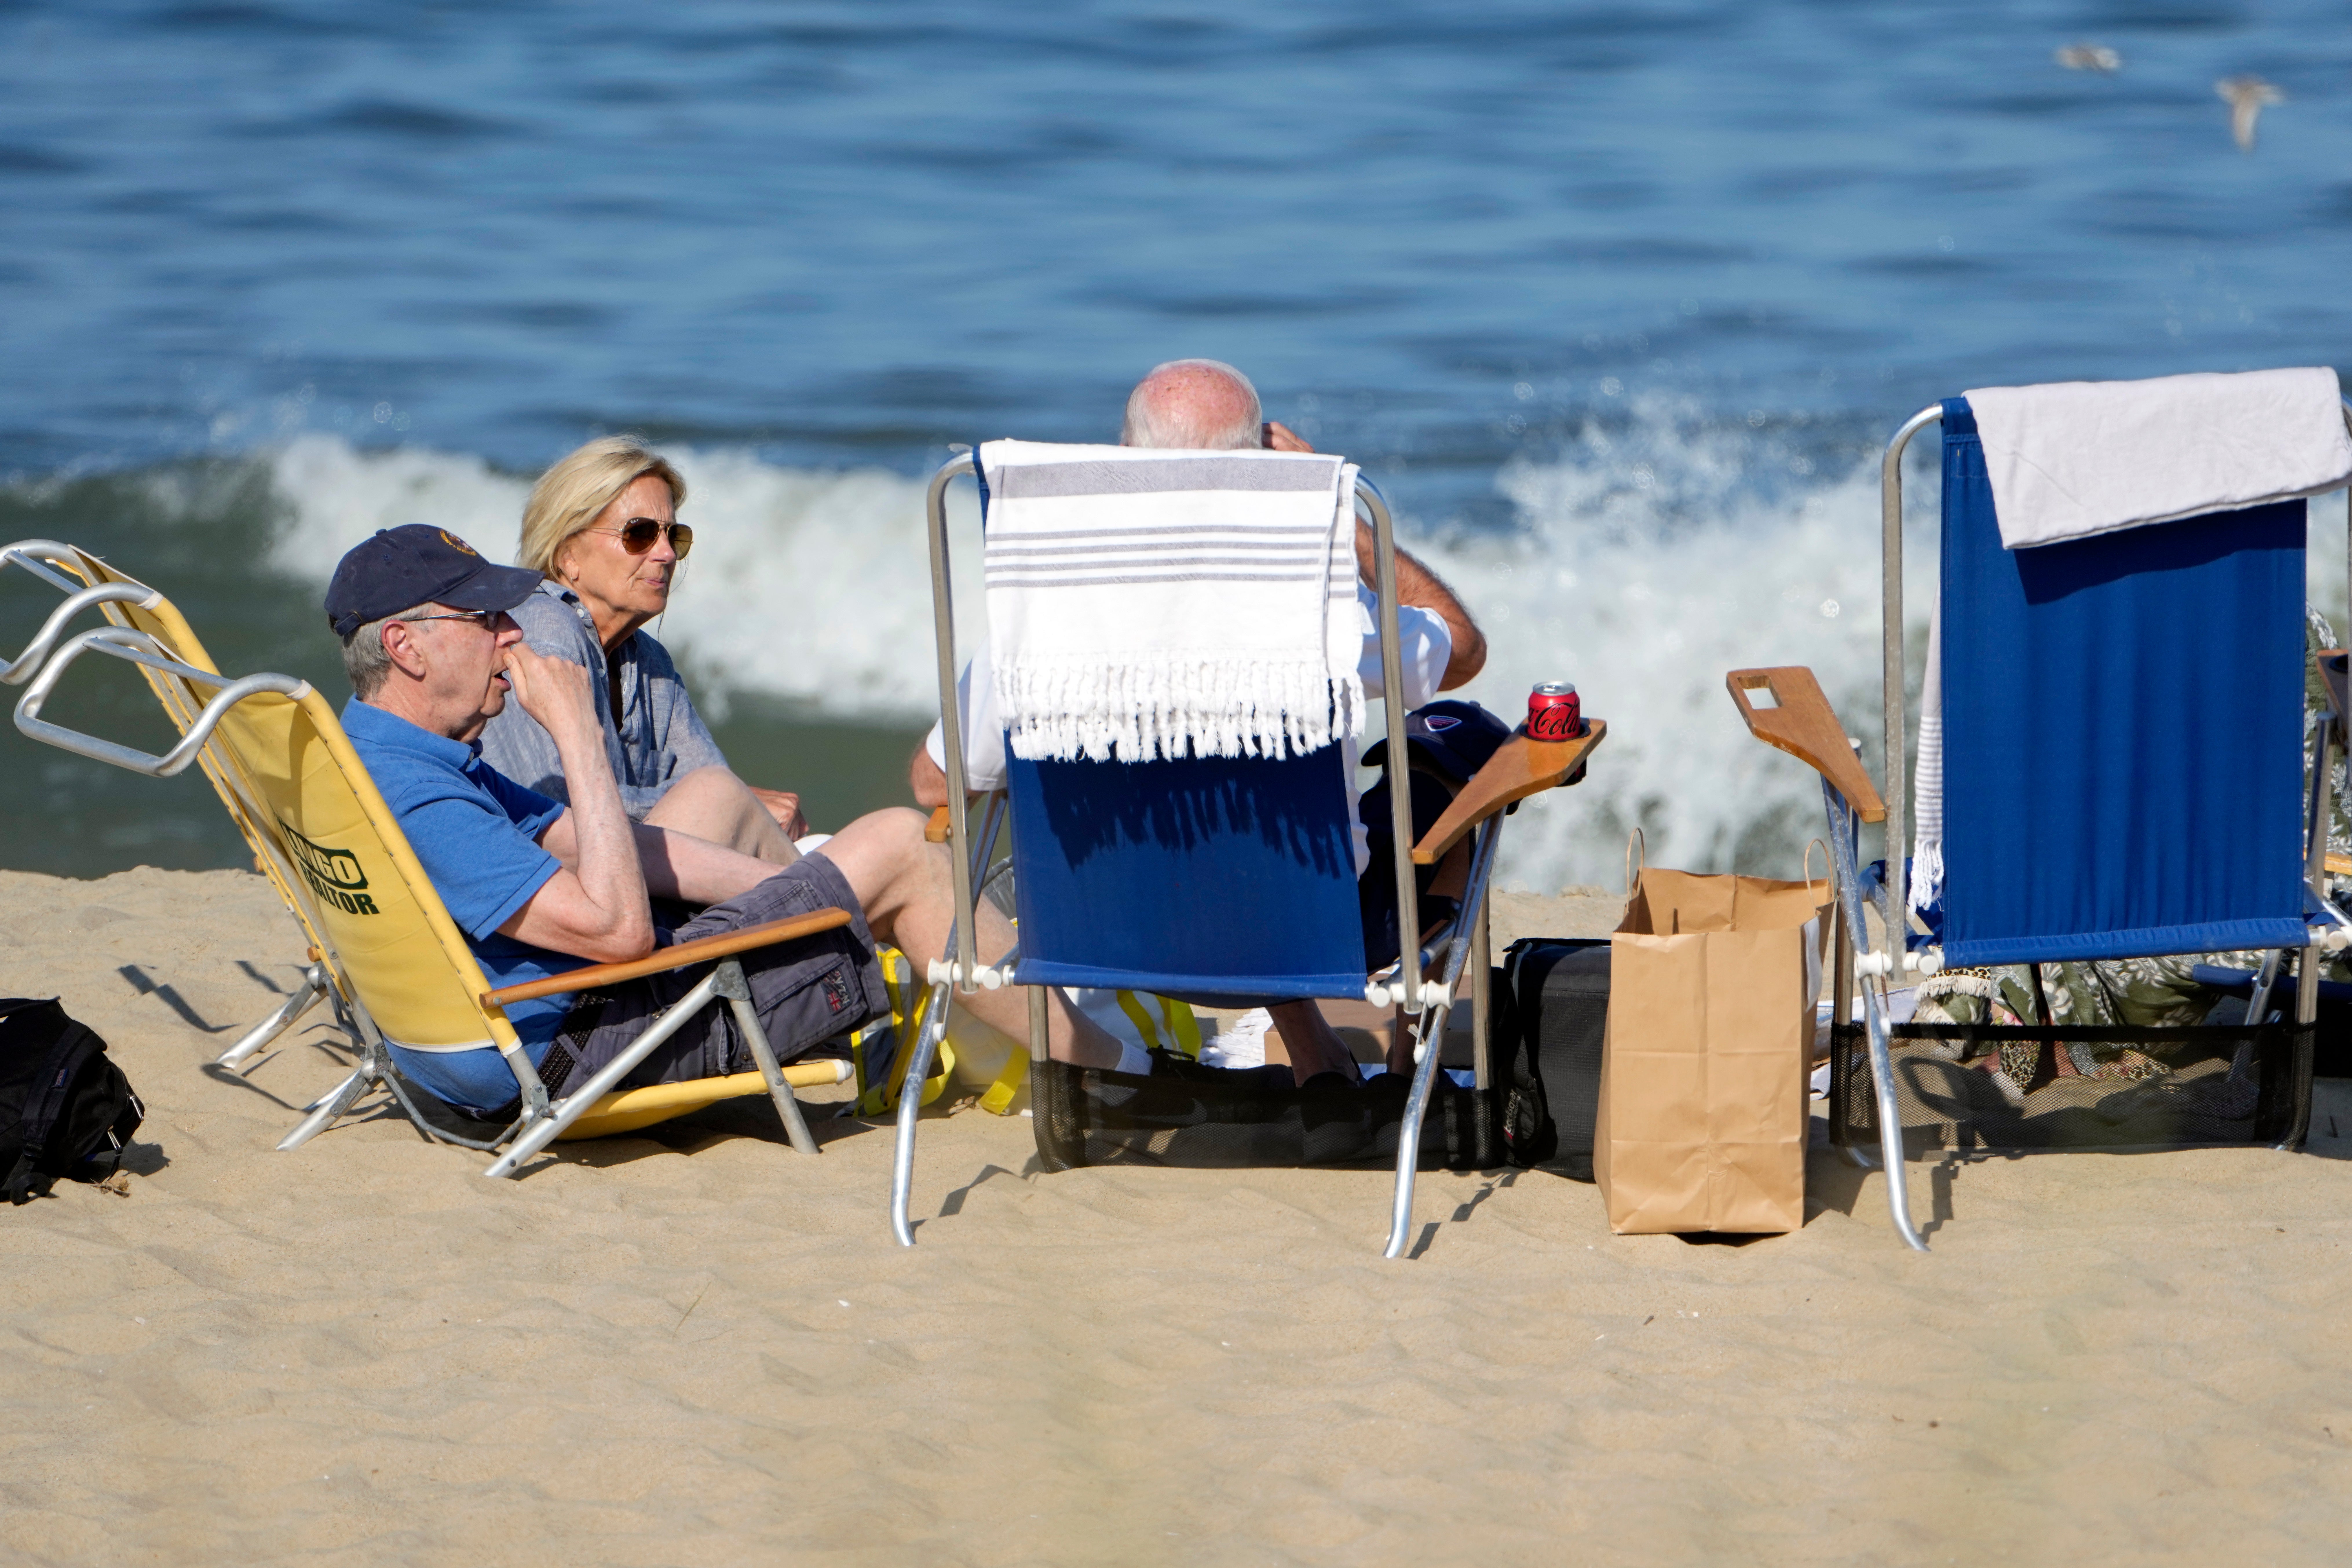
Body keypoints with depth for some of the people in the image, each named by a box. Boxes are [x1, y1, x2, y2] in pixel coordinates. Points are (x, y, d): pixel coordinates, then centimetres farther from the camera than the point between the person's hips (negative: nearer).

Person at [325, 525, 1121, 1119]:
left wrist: (808, 888, 14)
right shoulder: (407, 792, -24)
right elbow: (618, 927, -27)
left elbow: (620, 851, 16)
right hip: (577, 1058, -11)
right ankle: (1100, 1071, 10)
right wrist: (579, 734, -20)